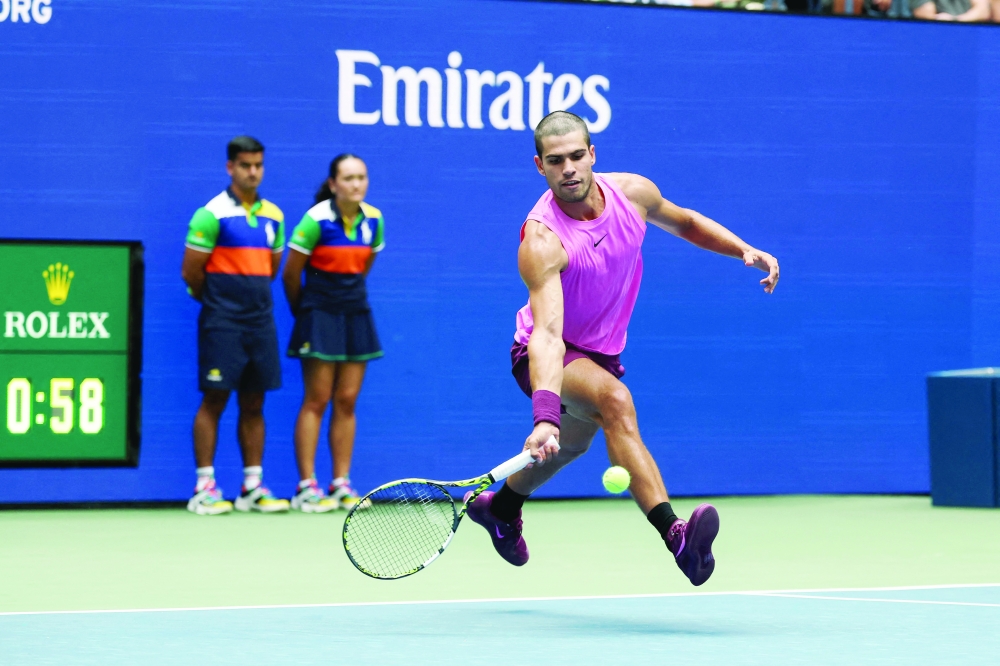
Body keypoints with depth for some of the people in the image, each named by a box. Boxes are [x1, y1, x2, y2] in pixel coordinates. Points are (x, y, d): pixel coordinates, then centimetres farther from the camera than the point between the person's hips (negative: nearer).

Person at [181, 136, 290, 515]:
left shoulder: (273, 216, 11)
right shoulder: (212, 214, -7)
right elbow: (191, 272, -4)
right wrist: (216, 299, 8)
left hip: (260, 323, 5)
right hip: (222, 323, -5)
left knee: (253, 404, 7)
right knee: (214, 400, -4)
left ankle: (252, 487, 11)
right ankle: (204, 488, -1)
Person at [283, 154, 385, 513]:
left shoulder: (373, 220, 3)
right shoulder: (316, 220, -13)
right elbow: (291, 273, -5)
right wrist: (303, 310, 7)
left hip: (356, 315, 5)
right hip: (320, 317, -5)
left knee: (347, 401, 5)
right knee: (316, 401, -5)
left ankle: (341, 484, 9)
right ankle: (307, 486, -2)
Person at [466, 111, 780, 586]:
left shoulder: (633, 192, -16)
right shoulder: (542, 239, -34)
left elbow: (684, 223, 9)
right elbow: (547, 334, -45)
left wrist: (745, 250, -5)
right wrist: (545, 416, -57)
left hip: (601, 353, 7)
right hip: (548, 357, -7)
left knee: (573, 444, 30)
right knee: (615, 400, -36)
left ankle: (500, 508, 60)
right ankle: (675, 536, -47)